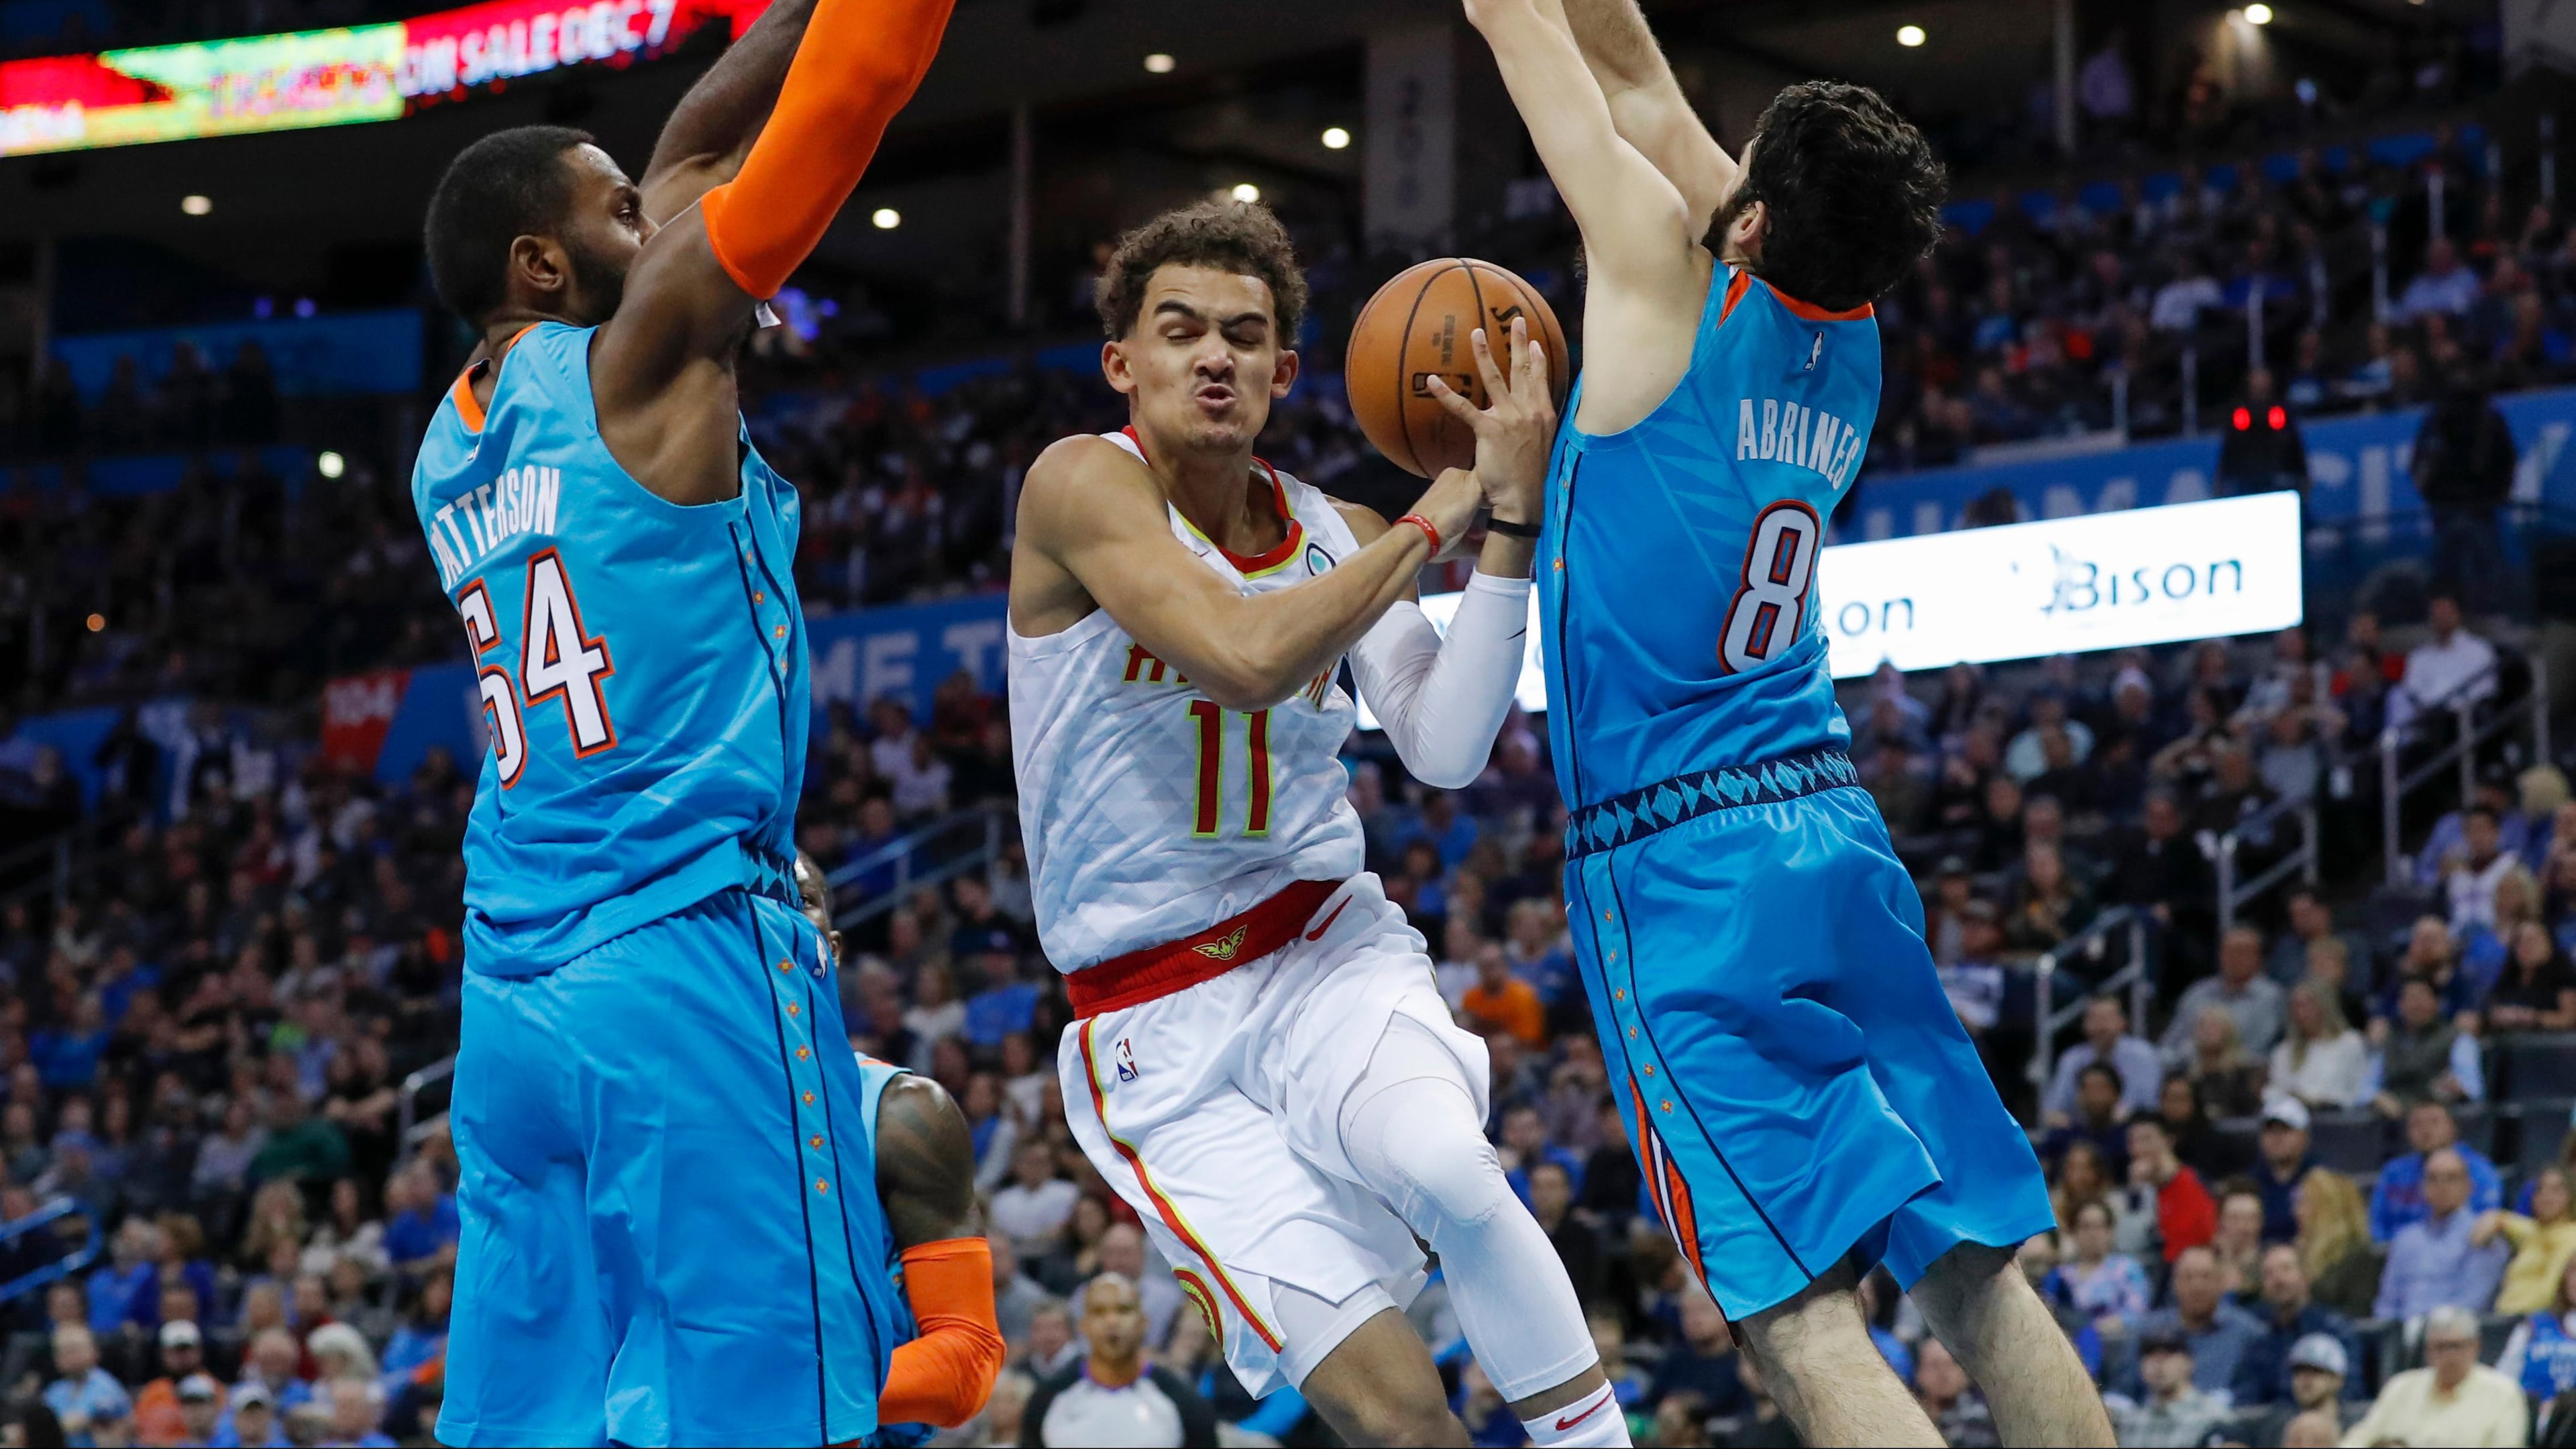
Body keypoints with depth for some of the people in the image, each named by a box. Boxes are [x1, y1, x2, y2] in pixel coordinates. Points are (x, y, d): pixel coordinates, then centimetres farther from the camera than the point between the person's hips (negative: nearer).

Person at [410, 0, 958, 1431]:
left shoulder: (448, 448, 16)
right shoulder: (641, 362, -4)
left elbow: (692, 154, 23)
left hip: (509, 1001, 8)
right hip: (689, 960, -8)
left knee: (527, 1413, 5)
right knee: (757, 1403, -9)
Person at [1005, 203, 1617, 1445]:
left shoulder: (1337, 538, 6)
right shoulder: (1083, 485, -11)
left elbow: (1445, 751, -10)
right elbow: (1246, 658, -27)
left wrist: (1507, 526, -17)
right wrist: (1432, 521, -15)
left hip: (1329, 949, 3)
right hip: (1161, 1031, -3)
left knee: (1439, 1165, -33)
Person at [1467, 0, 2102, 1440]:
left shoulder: (1671, 278, -9)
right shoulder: (1854, 344, 9)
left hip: (1679, 867, -7)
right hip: (1837, 830, 7)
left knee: (1806, 1312, -13)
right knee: (1977, 1271, 9)